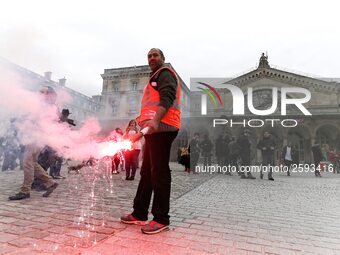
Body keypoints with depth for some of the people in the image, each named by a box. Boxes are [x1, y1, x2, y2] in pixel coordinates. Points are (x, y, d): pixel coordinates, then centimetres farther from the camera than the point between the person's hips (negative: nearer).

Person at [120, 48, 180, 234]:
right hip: (154, 129, 10)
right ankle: (139, 214, 19)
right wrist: (142, 119, 30)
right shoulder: (155, 78, 31)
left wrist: (155, 121, -31)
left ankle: (161, 219, 0)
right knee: (147, 172, 10)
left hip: (161, 128, -10)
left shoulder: (165, 73, 2)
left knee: (159, 173, -9)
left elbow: (167, 98, -17)